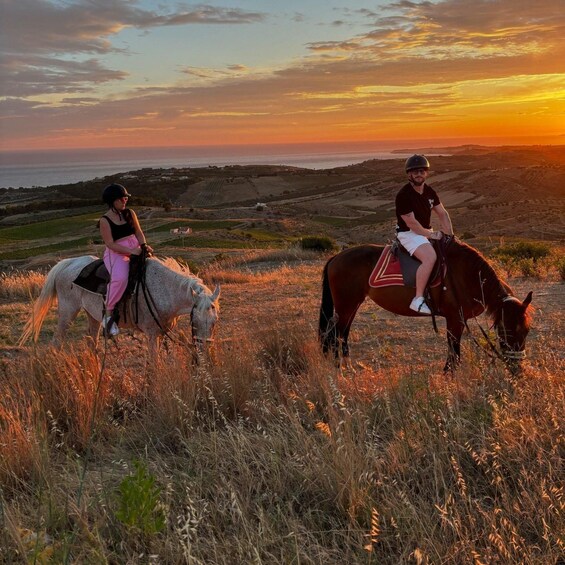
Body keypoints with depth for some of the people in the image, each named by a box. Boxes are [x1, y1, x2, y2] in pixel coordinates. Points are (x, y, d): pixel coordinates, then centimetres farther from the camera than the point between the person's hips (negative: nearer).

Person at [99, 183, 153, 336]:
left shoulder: (130, 213, 11)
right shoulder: (105, 220, -5)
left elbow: (138, 231, 11)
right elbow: (110, 244, -12)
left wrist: (144, 245, -10)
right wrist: (130, 251, -21)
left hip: (135, 249, 7)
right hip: (116, 254, -7)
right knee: (120, 278, -34)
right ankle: (108, 314, -24)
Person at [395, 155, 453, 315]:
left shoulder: (430, 192, 8)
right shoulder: (404, 194, -17)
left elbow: (442, 214, 9)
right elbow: (411, 223, -20)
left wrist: (449, 235, -3)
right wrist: (431, 235, -16)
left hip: (427, 231, 9)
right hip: (408, 234, -9)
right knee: (430, 257, -33)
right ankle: (418, 300, -31)